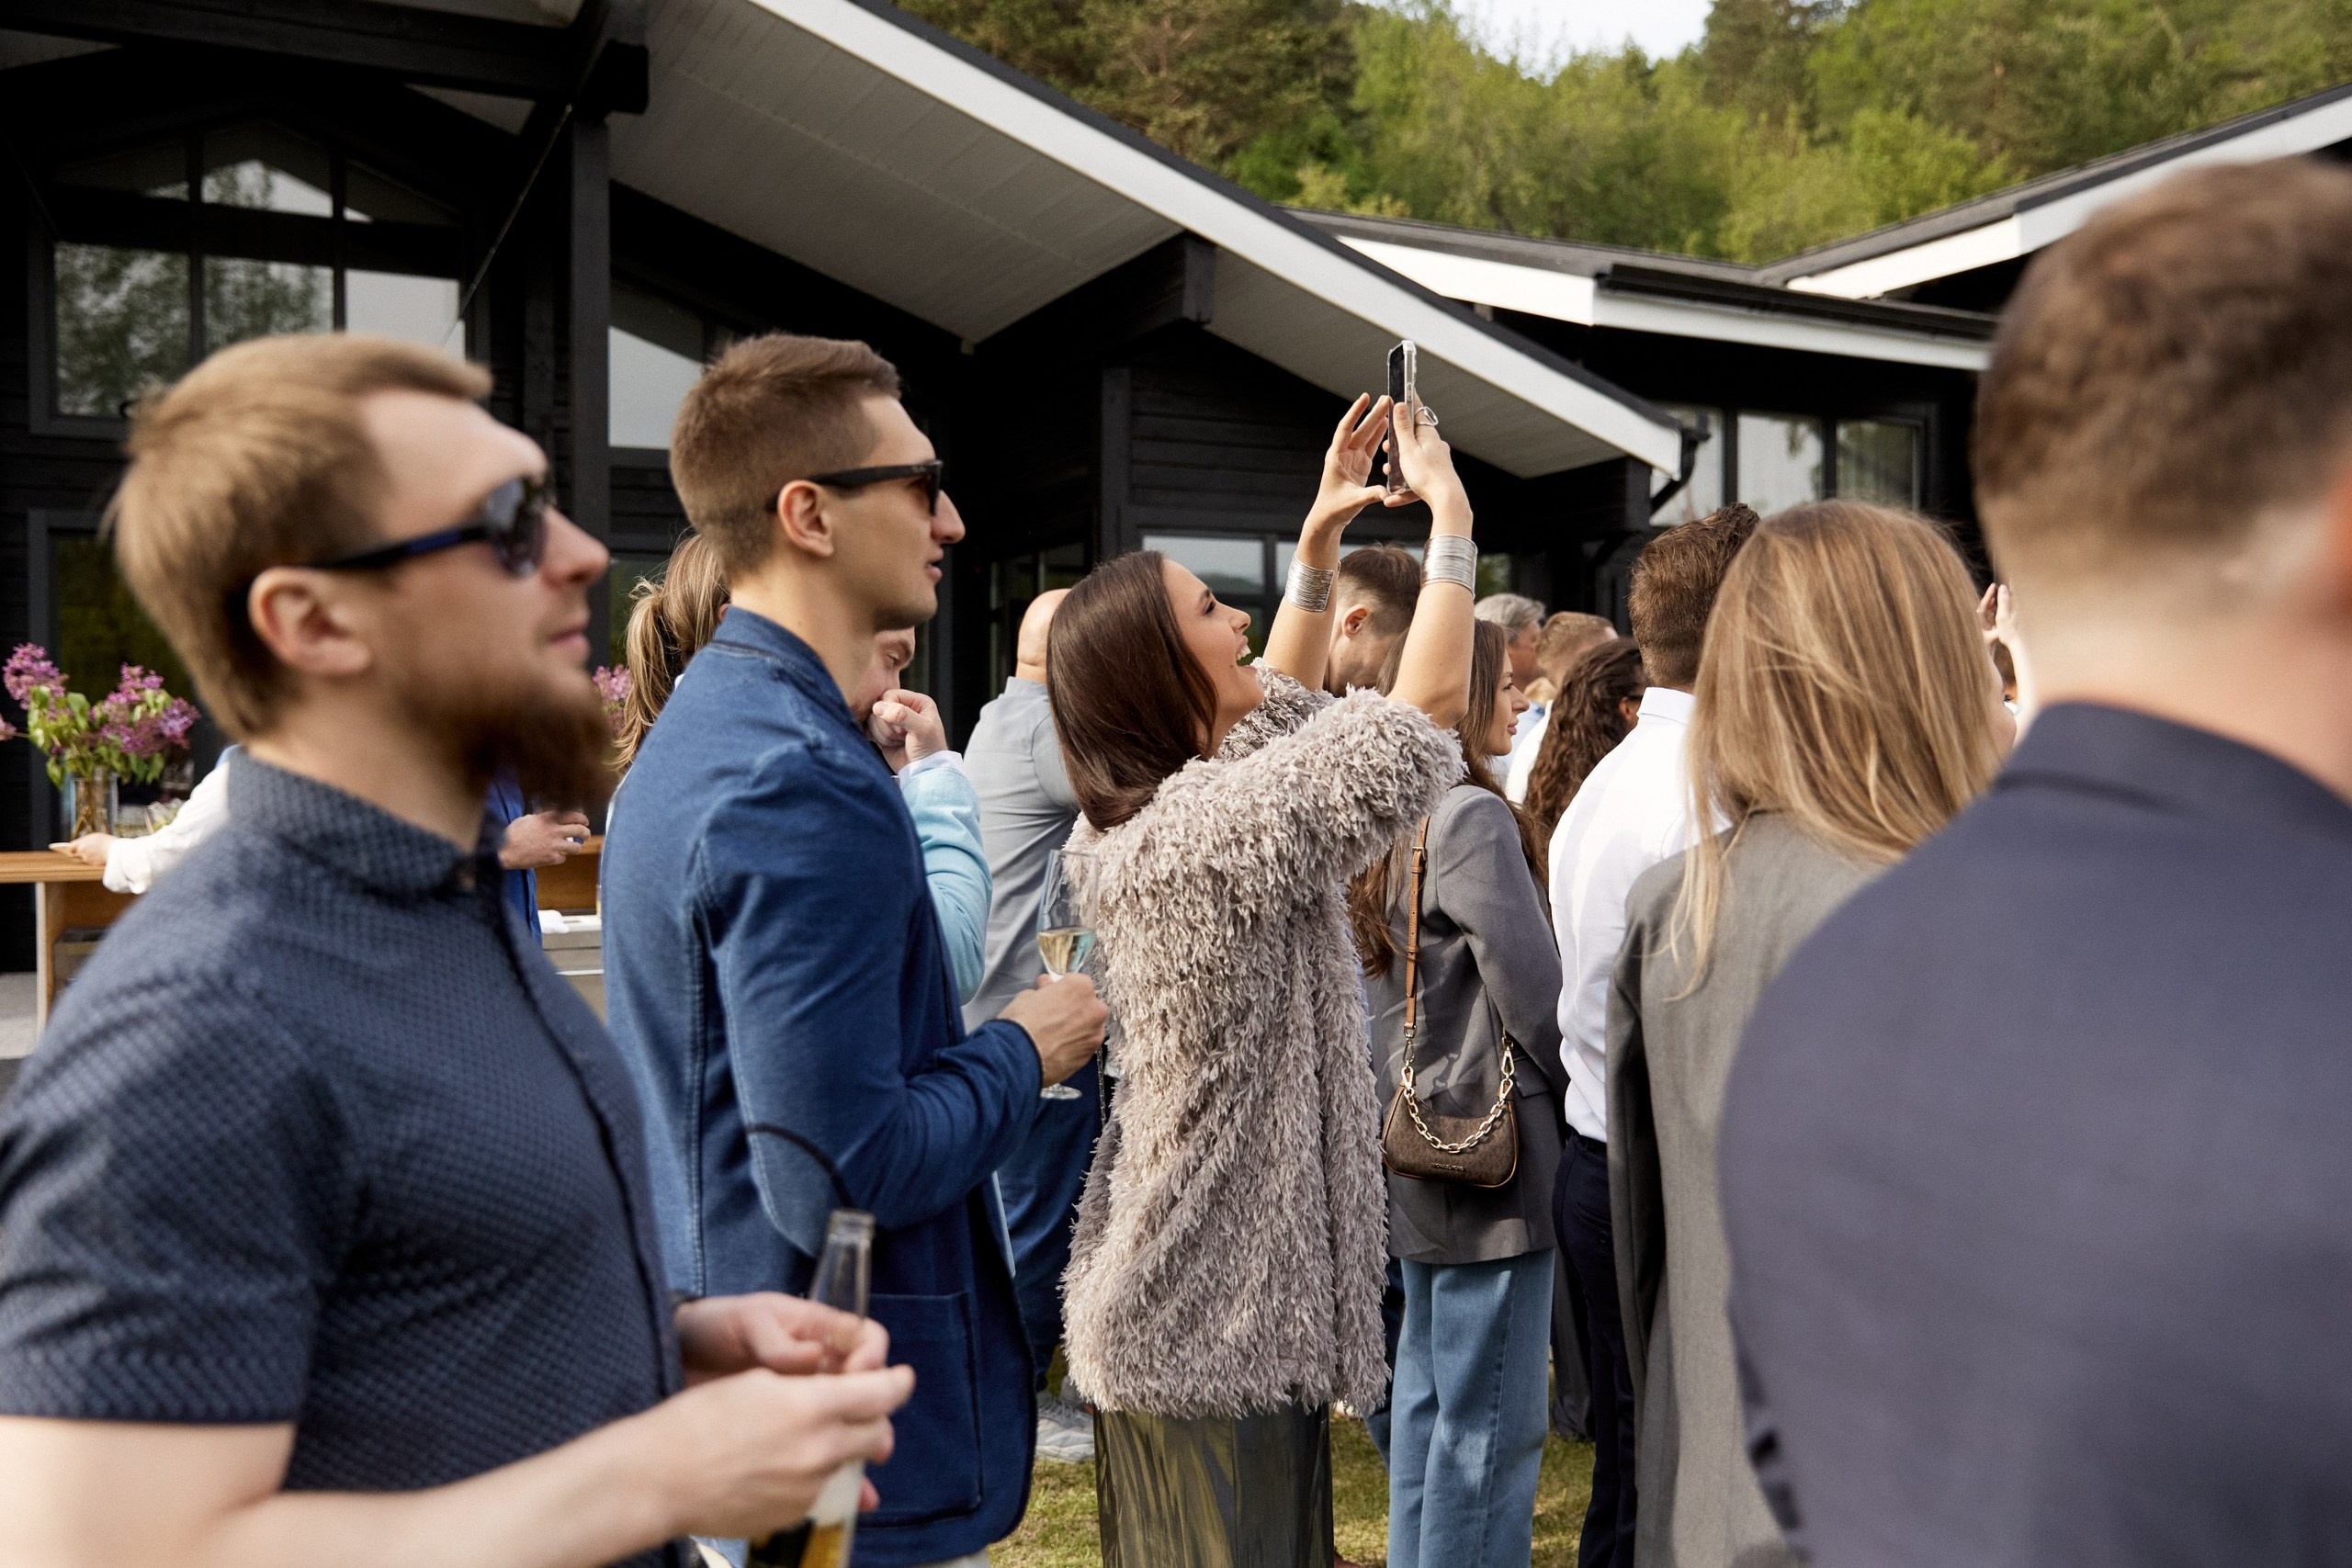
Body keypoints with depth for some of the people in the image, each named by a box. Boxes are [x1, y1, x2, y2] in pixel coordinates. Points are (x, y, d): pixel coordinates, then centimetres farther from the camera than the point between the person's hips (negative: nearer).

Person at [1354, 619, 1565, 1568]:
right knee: (1490, 1418, -1)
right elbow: (1530, 985, -16)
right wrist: (1569, 1091, 0)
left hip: (1415, 1140, 9)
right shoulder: (1473, 815, -17)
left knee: (1426, 1391, 20)